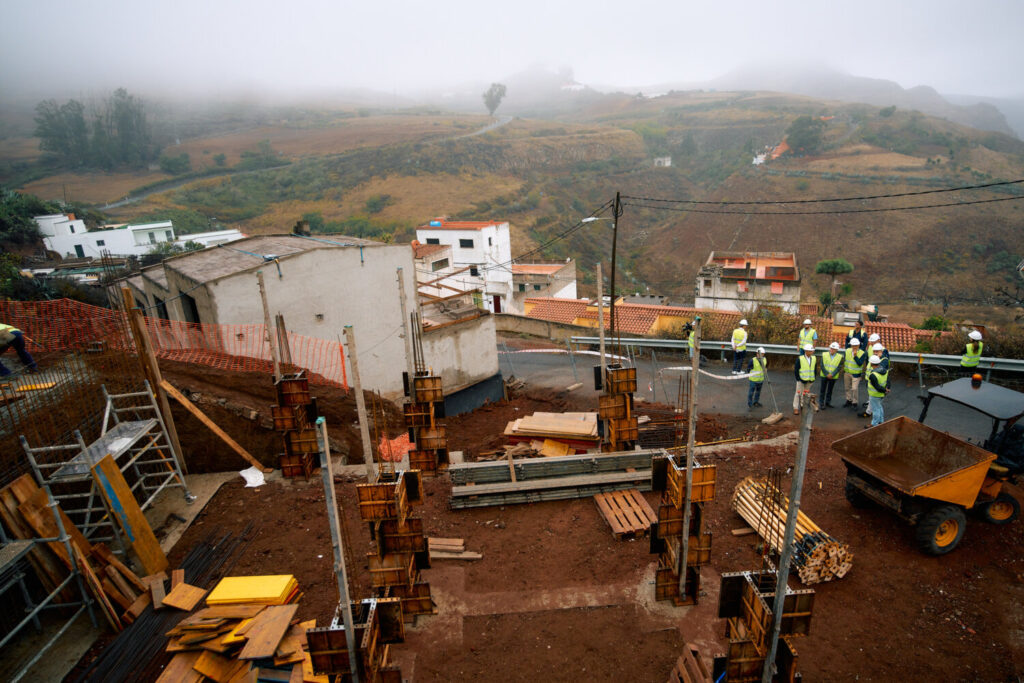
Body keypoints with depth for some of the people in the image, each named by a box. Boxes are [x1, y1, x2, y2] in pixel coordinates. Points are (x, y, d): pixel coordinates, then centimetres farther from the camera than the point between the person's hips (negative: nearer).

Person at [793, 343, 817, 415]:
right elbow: (796, 370, -7)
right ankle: (796, 408, 3)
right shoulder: (800, 359, -10)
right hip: (801, 380, -4)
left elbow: (815, 369, 13)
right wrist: (798, 379, -10)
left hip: (810, 381, 4)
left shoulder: (814, 359, 4)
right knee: (798, 394, -2)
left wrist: (813, 378, 7)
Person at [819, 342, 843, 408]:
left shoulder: (840, 357, -4)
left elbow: (839, 367, -7)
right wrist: (827, 374, -13)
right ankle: (822, 403, 10)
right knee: (823, 390, 3)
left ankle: (828, 402, 24)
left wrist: (832, 374, -16)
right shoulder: (824, 354, -4)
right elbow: (822, 366, -5)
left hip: (833, 377, 0)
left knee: (830, 390, 11)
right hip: (824, 375, 0)